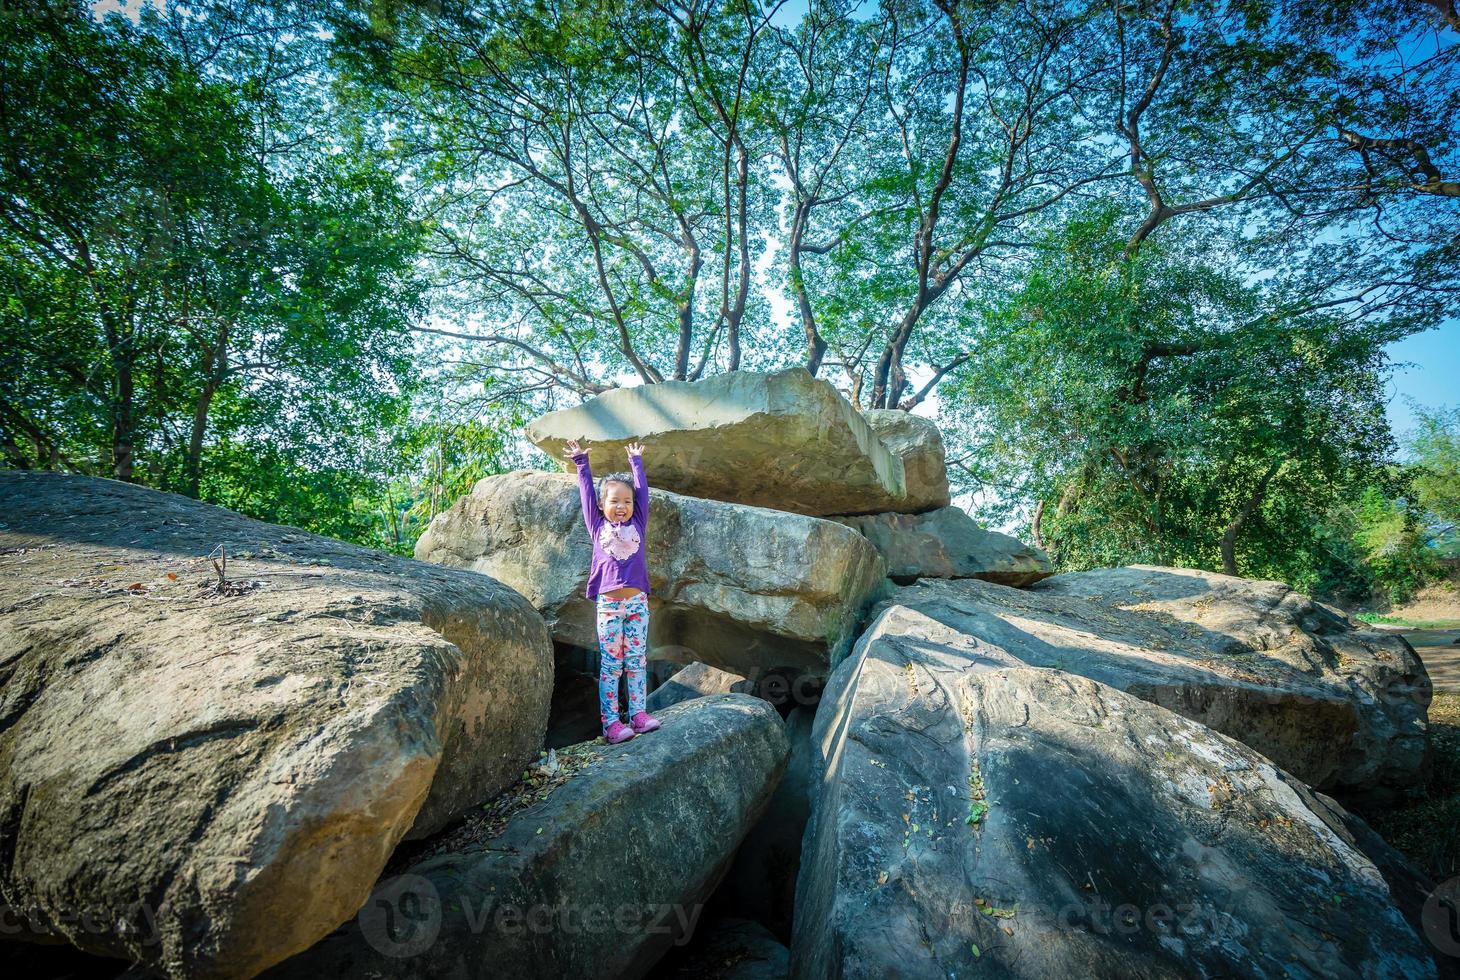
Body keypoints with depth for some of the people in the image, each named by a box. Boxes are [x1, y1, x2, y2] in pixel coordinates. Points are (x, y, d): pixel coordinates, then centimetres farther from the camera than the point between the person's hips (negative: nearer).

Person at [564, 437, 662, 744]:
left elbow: (642, 491, 17)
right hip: (608, 603, -2)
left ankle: (638, 713, 11)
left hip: (637, 602, 2)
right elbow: (587, 492, 13)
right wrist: (581, 463, 20)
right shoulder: (598, 527, 8)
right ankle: (610, 721, 1)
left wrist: (636, 462, 26)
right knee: (610, 664, 0)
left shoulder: (637, 524, 11)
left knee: (636, 661, 5)